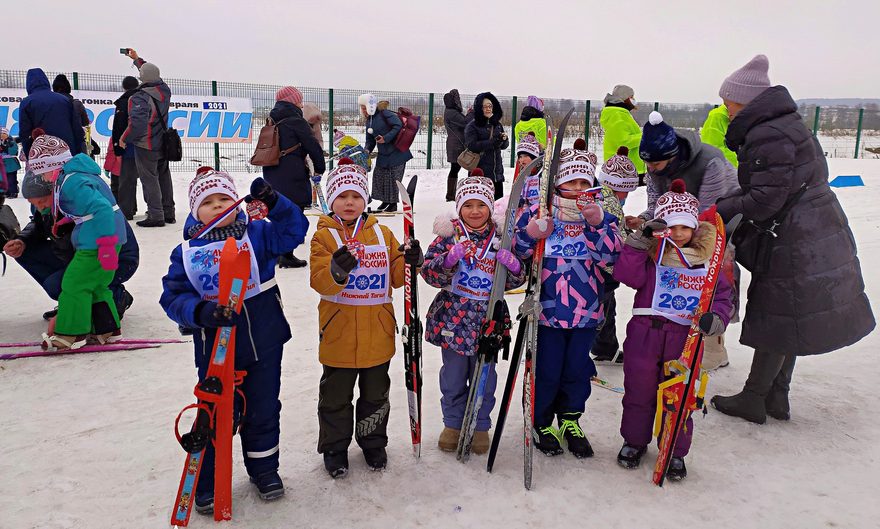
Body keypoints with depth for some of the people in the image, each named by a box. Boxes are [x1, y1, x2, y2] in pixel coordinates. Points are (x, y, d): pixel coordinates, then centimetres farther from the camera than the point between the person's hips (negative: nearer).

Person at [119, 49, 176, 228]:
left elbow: (137, 123, -31)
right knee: (164, 177, 15)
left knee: (149, 179, 1)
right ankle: (169, 213, 23)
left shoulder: (139, 98, -22)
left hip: (146, 147, -7)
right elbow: (153, 75, 19)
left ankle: (156, 216, 2)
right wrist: (137, 59, 30)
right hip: (163, 144, 7)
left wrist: (124, 138, -14)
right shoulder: (164, 90, -2)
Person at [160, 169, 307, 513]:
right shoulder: (186, 252, -3)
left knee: (263, 410, 16)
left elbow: (294, 229, -11)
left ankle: (263, 468, 37)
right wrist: (200, 311, -26)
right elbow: (173, 297, -7)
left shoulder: (257, 234, -1)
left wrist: (273, 202, -24)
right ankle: (207, 482, 28)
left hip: (264, 344, 1)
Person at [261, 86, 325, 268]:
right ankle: (287, 256, 1)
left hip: (272, 176, 8)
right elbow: (313, 147, -11)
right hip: (292, 176, -8)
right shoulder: (296, 121, -10)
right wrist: (319, 169, 2)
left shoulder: (273, 122, 14)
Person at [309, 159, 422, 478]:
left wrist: (409, 262, -14)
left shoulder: (382, 234, 6)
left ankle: (373, 443, 37)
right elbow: (319, 282, -16)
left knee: (375, 395, 18)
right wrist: (336, 271, -37)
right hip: (339, 332, -3)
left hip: (377, 333, 3)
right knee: (336, 397, 11)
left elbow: (396, 277, 6)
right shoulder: (324, 236, -5)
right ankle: (334, 448, 30)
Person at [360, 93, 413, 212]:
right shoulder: (369, 121, 14)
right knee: (379, 175, 6)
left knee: (394, 178, -3)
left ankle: (393, 204, 8)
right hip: (383, 154, 8)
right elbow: (370, 140, 16)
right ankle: (385, 200, 21)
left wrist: (386, 138, -23)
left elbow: (398, 125, -21)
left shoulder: (384, 114, -11)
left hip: (397, 152, -8)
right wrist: (367, 150, -3)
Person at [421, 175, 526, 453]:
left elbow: (514, 281, 5)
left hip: (487, 322, 1)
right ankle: (453, 424, 31)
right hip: (454, 320, -1)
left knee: (484, 378, 13)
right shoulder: (449, 235, -5)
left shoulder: (500, 238, 1)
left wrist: (514, 267, -17)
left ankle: (480, 426, 31)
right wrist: (448, 259, -29)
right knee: (453, 378, 12)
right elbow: (429, 272, -10)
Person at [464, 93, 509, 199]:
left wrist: (504, 139, -8)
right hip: (480, 171, -5)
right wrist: (492, 142, -22)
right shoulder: (472, 126, -4)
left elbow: (504, 146, 16)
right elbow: (471, 145, -16)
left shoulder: (497, 124, 13)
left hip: (497, 171, 6)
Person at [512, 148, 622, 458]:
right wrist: (529, 234, -22)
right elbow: (517, 253, -3)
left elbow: (610, 257, -7)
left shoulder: (601, 215, 4)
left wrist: (598, 224, -20)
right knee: (546, 369, 6)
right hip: (547, 310, -2)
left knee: (578, 368, 13)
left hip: (586, 311, 2)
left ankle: (570, 420, 34)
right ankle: (541, 422, 28)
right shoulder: (538, 213, -3)